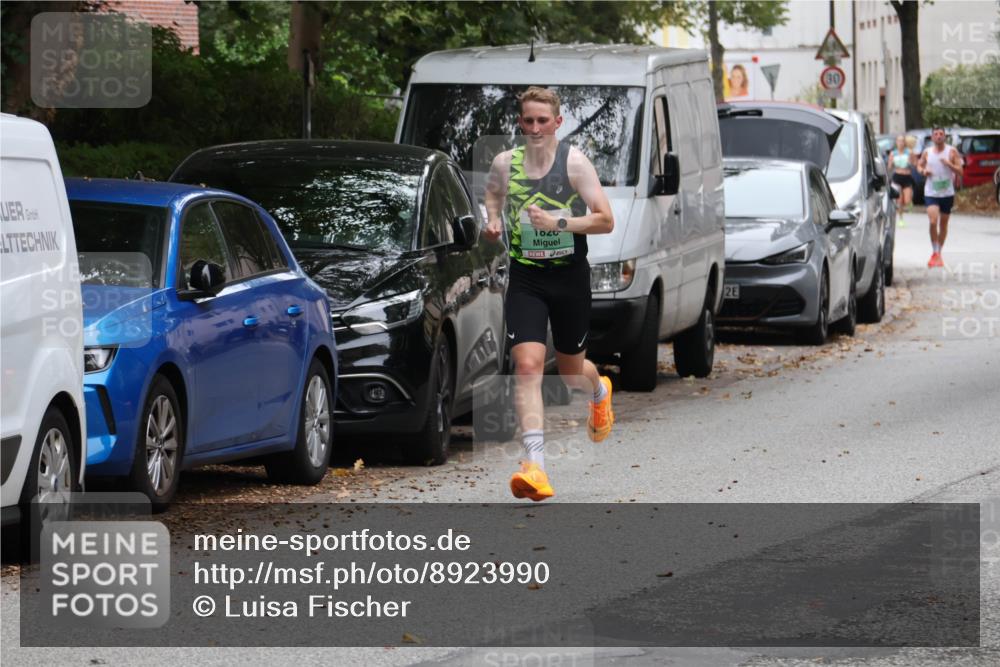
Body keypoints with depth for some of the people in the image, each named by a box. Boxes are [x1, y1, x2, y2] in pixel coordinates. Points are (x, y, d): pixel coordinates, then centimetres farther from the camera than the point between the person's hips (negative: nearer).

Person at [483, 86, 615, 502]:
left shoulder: (574, 162, -9)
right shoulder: (505, 163, 0)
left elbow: (605, 220, -11)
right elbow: (493, 191, 25)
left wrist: (558, 222, -22)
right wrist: (493, 219, 4)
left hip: (570, 275, -1)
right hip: (525, 278, 1)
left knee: (571, 370, 15)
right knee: (527, 365, -18)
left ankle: (600, 390, 55)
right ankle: (535, 463, -24)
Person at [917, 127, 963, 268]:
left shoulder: (951, 152, -3)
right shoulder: (927, 152, 3)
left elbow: (960, 171, -4)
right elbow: (919, 165, 18)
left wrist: (949, 164, -22)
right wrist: (923, 171, -5)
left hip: (947, 193, 0)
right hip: (931, 193, 0)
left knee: (943, 224, 10)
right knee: (933, 222, -17)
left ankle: (939, 253, 24)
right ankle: (934, 253, -5)